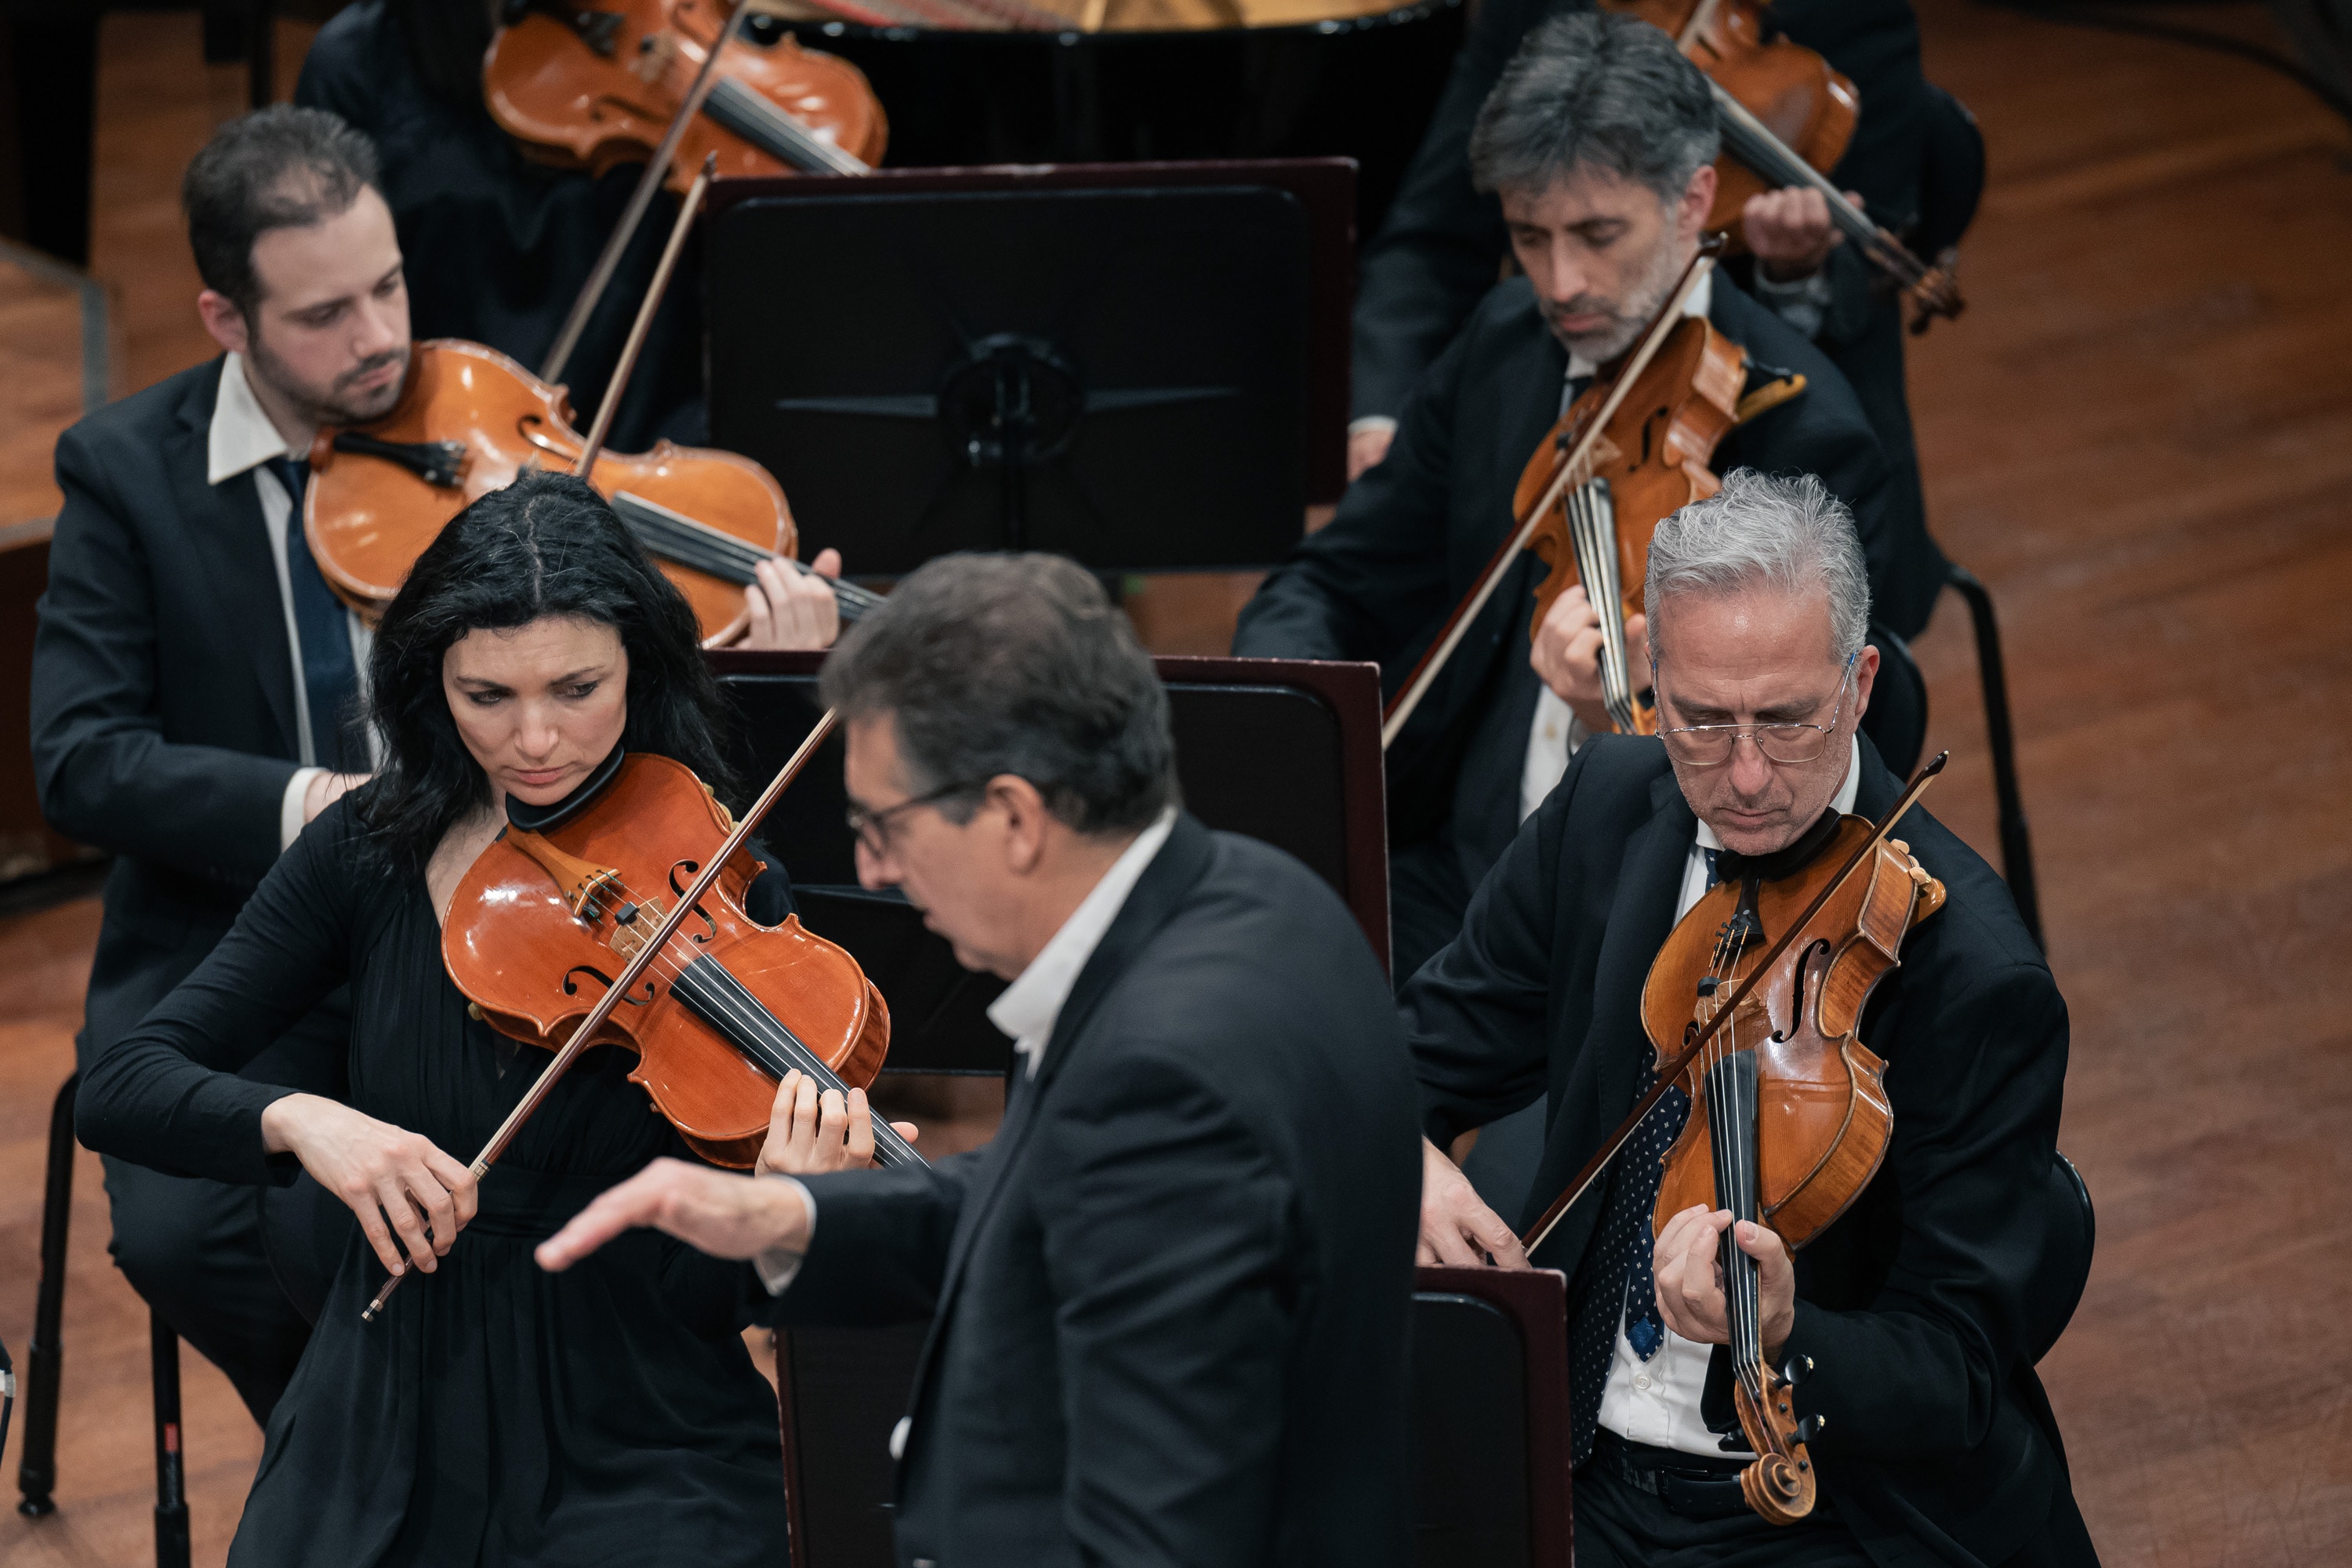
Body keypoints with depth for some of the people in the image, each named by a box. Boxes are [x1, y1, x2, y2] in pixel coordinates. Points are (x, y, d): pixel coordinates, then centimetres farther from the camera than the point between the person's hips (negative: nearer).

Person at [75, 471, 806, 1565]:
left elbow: (737, 1283, -8)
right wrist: (295, 1120, -23)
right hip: (386, 1437, 2)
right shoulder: (371, 850, 1)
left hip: (639, 1460, -2)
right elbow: (118, 1091, -4)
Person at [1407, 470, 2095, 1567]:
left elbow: (1954, 1381, -16)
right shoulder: (1610, 808, 2)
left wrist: (1781, 1341, -36)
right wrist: (1395, 1149, -11)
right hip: (1580, 1470, 5)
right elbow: (1435, 1042, 13)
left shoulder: (1972, 971, -16)